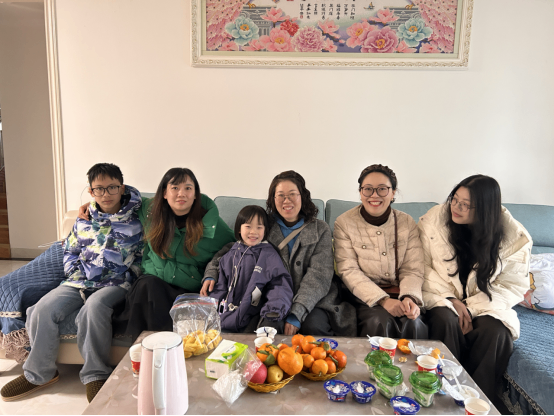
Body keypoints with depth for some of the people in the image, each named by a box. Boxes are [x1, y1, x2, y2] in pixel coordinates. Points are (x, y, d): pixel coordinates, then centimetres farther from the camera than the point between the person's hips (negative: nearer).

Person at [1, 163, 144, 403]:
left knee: (94, 306, -37)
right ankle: (38, 373, 3)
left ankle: (95, 375, -21)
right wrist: (77, 276, 4)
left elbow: (142, 257, 4)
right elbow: (70, 251, 20)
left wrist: (129, 280, -8)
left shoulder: (135, 222, 2)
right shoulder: (84, 222, 15)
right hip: (80, 282, 5)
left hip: (115, 283, -4)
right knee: (43, 309, -19)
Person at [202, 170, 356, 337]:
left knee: (314, 326, -30)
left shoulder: (320, 229, 4)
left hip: (314, 300, 0)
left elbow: (319, 275, -6)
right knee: (270, 325, -29)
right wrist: (212, 273, -9)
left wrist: (297, 312, -19)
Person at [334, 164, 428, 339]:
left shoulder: (407, 223, 6)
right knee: (380, 321, -30)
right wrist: (382, 299, -22)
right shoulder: (344, 223, -3)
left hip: (399, 295, 2)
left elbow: (413, 270, 1)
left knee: (413, 323, -26)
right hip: (364, 297, -2)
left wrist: (409, 297, -21)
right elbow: (348, 271, -10)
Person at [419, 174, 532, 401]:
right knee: (445, 320, -32)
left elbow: (513, 286, -5)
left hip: (485, 304, 1)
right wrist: (451, 299, -16)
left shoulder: (514, 237, -10)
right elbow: (422, 267, -5)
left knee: (495, 332, -30)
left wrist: (472, 306, -17)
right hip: (443, 299, 0)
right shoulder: (434, 219, -10)